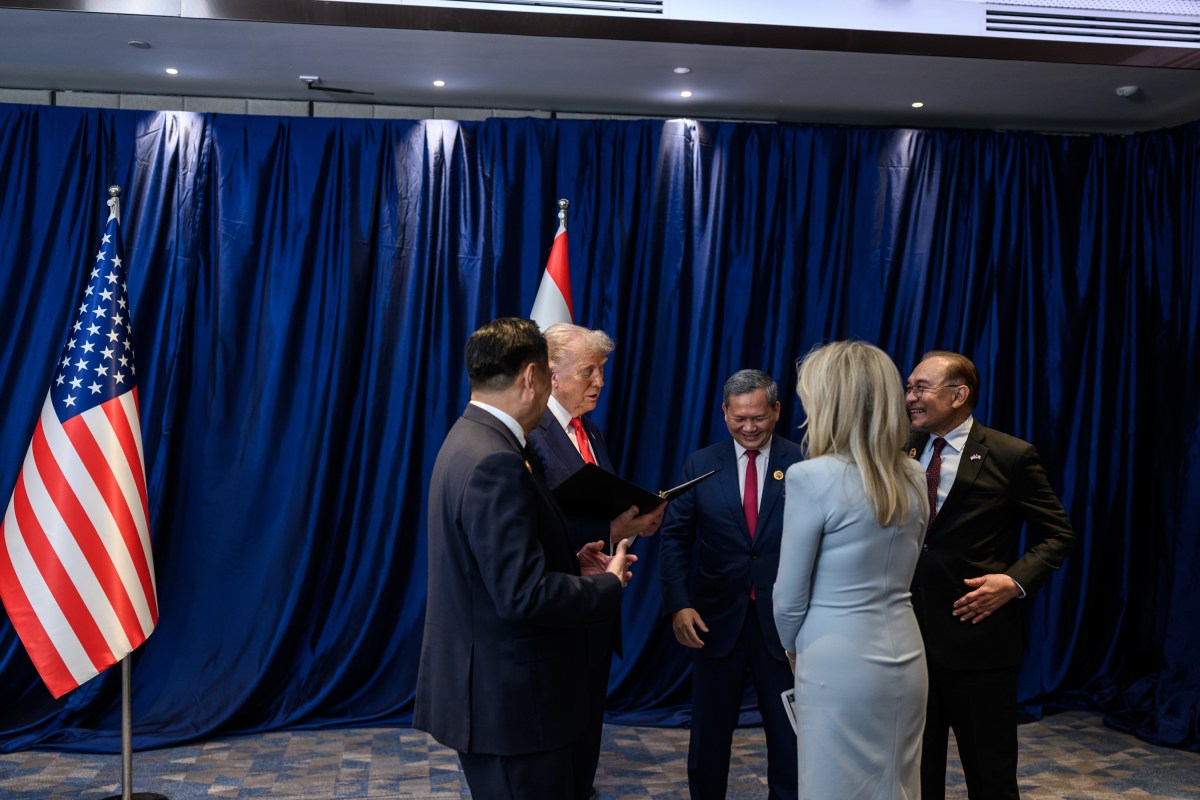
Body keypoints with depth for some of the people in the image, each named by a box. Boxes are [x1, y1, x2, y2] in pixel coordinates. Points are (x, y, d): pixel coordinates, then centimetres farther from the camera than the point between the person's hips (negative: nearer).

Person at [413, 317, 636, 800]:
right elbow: (523, 594, -26)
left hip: (484, 685, 10)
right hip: (509, 700, -10)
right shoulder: (495, 463, -23)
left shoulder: (470, 440, 8)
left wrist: (569, 562, 7)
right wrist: (609, 585, -12)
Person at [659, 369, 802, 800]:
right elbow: (674, 538, 2)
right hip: (717, 618, 2)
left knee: (790, 733, 10)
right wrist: (679, 604, -10)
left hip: (785, 620, -1)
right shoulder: (700, 464, 3)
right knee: (709, 733, 14)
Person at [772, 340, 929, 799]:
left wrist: (792, 645, 11)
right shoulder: (912, 478, 5)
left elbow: (789, 594, -8)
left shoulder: (812, 476, -15)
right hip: (904, 656, 6)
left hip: (839, 663, -6)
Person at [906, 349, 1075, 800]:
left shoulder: (1011, 456, -7)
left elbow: (1057, 535, -3)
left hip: (978, 635, -4)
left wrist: (1015, 581, -17)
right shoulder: (902, 449, 6)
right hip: (909, 632, 4)